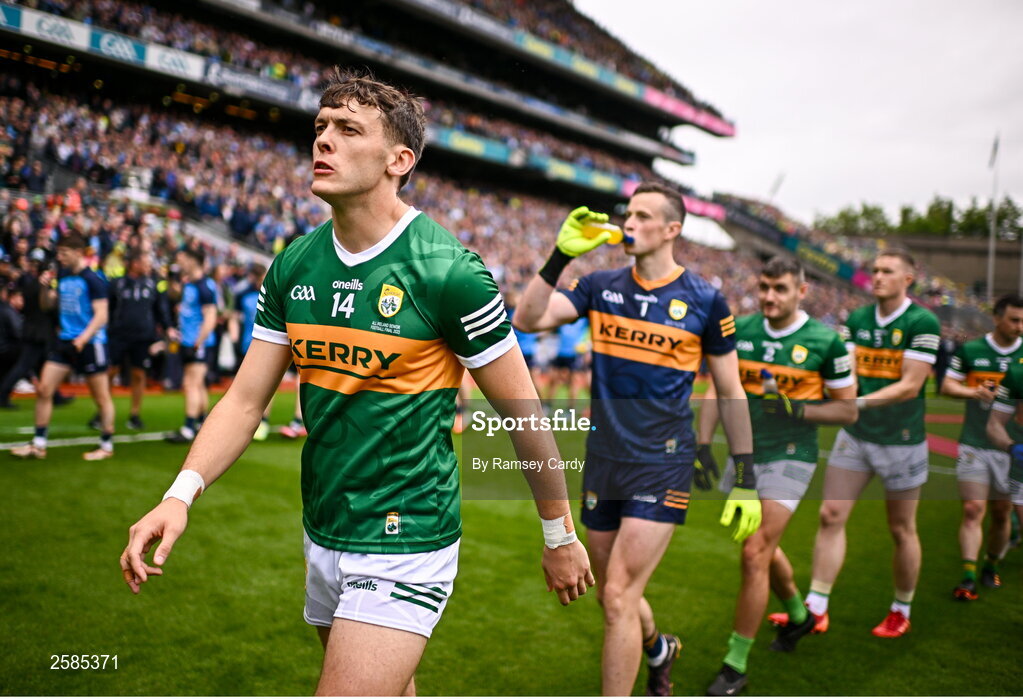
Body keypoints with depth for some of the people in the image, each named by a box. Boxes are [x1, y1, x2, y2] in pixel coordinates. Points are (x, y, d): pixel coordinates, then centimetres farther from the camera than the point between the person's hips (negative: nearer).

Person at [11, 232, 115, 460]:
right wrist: (45, 288, 0)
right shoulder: (62, 275, 9)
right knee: (43, 390, 3)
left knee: (101, 397, 3)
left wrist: (83, 338, -27)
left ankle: (107, 446, 15)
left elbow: (101, 315, -15)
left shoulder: (93, 279, -11)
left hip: (90, 343, -7)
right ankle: (38, 445, 13)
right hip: (64, 341, 7)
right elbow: (47, 304, 20)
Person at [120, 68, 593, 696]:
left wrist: (561, 535, -2)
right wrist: (183, 491, -12)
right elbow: (246, 398, 3)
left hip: (405, 547, -6)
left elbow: (523, 414, -10)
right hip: (322, 538, 6)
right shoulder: (294, 265, 1)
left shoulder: (449, 270, -17)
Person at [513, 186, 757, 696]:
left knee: (619, 598, -9)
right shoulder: (600, 287, 3)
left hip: (662, 466, -4)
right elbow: (527, 320, -8)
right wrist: (561, 255, -17)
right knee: (610, 598, 18)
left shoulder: (705, 300, -4)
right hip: (602, 463, 5)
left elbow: (731, 393, 2)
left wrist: (746, 481, 0)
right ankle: (659, 649, 50)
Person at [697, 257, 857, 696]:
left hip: (789, 458, -5)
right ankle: (799, 616, 50)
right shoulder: (740, 330, 0)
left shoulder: (825, 342, -11)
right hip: (744, 454, 5)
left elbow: (848, 410, -5)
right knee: (764, 548, 21)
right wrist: (703, 444, -3)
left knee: (755, 555, -11)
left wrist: (797, 410, -21)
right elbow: (718, 390, 5)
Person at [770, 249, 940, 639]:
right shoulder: (856, 320, 6)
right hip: (855, 435, 5)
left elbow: (911, 385, -17)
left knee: (901, 529, 8)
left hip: (901, 441, -4)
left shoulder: (923, 323, -11)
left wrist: (861, 402, -29)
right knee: (831, 516, -1)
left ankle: (901, 612, 28)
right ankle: (816, 609, 5)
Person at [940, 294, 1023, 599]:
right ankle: (968, 577, -6)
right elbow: (947, 386, 3)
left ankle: (991, 567, 31)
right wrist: (974, 392, -15)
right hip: (974, 445, -2)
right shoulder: (970, 350, 1)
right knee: (973, 509, -7)